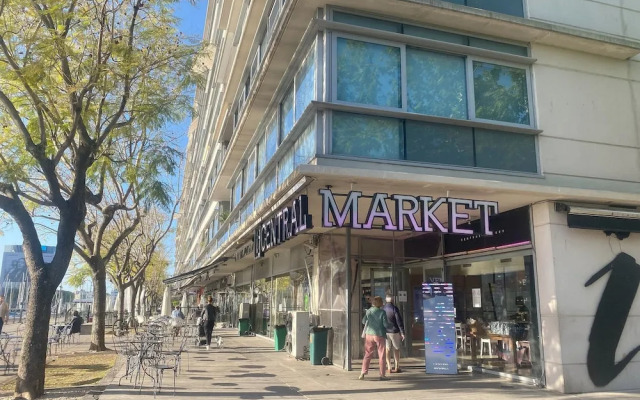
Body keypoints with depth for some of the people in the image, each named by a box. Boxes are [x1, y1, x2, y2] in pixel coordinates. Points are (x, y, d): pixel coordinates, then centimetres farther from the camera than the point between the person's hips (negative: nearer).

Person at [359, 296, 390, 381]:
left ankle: (363, 373, 7)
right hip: (380, 335, -3)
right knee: (381, 355, 7)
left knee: (367, 354, 11)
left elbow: (363, 321, 8)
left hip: (369, 334, 3)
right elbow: (386, 324, -12)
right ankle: (382, 375, 9)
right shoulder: (382, 312, -11)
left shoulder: (369, 311, -1)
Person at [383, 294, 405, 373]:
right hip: (394, 331, -3)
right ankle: (397, 367, 12)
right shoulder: (394, 308, -12)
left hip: (385, 332, 3)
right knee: (396, 349, 9)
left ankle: (389, 367, 7)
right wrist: (402, 333, -9)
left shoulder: (382, 309, 1)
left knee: (387, 349, 8)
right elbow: (399, 321, -13)